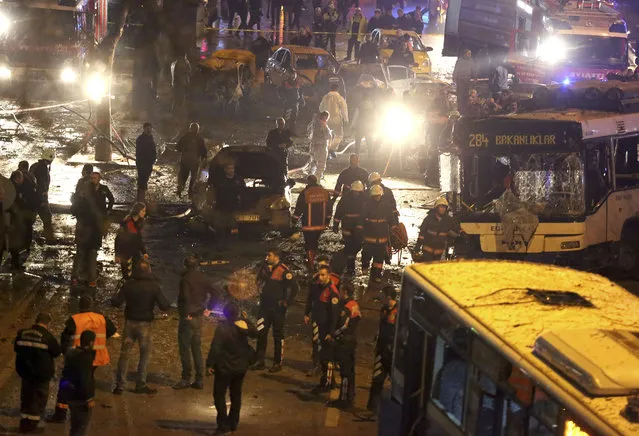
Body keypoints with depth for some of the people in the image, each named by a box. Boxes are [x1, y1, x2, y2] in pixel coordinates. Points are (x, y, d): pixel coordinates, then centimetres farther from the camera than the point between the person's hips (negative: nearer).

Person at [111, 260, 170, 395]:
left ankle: (119, 385, 6)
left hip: (129, 323, 2)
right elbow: (164, 306, -12)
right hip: (144, 324, -2)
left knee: (124, 354, 8)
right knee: (145, 354, 11)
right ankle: (140, 384, 12)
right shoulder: (154, 286, -9)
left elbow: (115, 302, -7)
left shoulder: (128, 284, -5)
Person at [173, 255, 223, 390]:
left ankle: (186, 378, 1)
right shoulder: (203, 278, 7)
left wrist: (186, 314, -16)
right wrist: (208, 309, 12)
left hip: (188, 318, -7)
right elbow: (217, 292, 11)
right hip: (199, 317, 7)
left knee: (184, 348, 0)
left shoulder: (186, 279, -15)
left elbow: (185, 297, -28)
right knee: (197, 348, 13)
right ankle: (199, 380, 15)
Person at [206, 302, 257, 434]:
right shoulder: (243, 325, -7)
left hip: (225, 367, -6)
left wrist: (210, 364, -15)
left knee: (219, 395, 7)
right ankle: (233, 423, 25)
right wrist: (246, 319, 18)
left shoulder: (222, 327, -23)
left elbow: (215, 347, -23)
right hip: (241, 366, 6)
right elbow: (254, 333, 14)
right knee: (236, 394, 18)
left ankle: (223, 424, 4)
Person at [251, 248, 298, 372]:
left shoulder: (284, 270, -15)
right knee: (261, 333, 4)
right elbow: (260, 280, 27)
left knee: (278, 335, 4)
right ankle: (259, 361, 11)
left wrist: (287, 302, -14)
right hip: (265, 306, 6)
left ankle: (278, 363, 11)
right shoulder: (265, 267, 6)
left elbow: (294, 287, -17)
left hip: (277, 307, -6)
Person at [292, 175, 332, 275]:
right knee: (315, 243, 22)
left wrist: (294, 221, 2)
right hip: (320, 225, 4)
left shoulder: (305, 193, -13)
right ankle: (311, 261, 35)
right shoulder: (325, 192, 1)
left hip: (308, 225, -4)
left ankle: (311, 268, -5)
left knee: (309, 245, 1)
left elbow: (298, 209, -9)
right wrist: (327, 221, 21)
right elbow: (329, 209, 9)